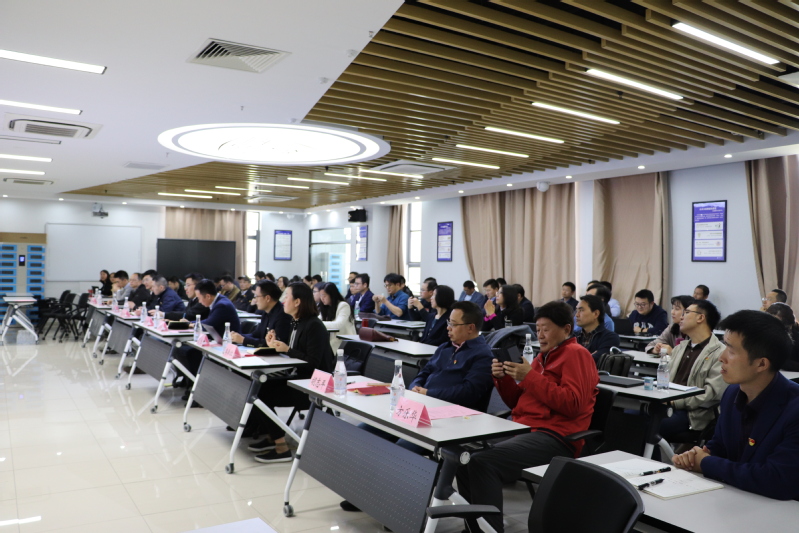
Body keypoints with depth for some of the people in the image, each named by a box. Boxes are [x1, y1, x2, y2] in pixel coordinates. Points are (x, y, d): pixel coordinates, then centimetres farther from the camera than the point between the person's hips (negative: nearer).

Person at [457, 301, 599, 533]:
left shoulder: (576, 354, -2)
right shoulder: (544, 356, 22)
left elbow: (572, 404, -16)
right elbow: (518, 402, 23)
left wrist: (530, 377, -15)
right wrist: (502, 378, 4)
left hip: (554, 438, -9)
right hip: (524, 428, 9)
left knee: (482, 462, -28)